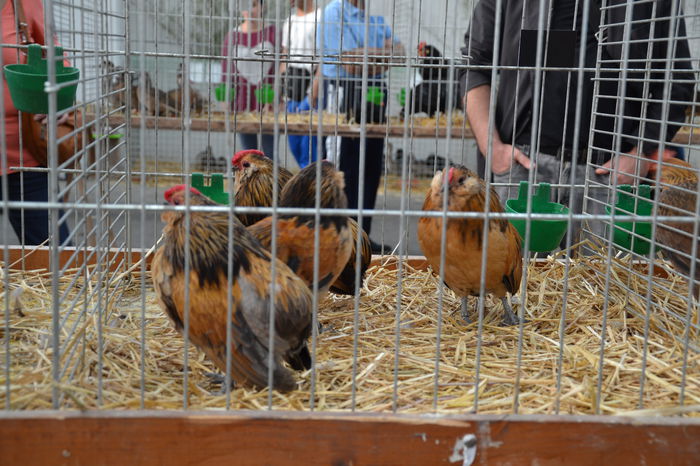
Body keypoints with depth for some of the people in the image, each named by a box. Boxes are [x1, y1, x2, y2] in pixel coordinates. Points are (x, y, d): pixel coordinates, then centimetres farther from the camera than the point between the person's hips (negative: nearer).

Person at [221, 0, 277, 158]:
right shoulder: (232, 36, 4)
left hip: (268, 104, -2)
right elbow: (226, 73, 7)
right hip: (242, 104, 2)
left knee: (269, 155, -4)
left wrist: (272, 103, -8)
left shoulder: (272, 33, 0)